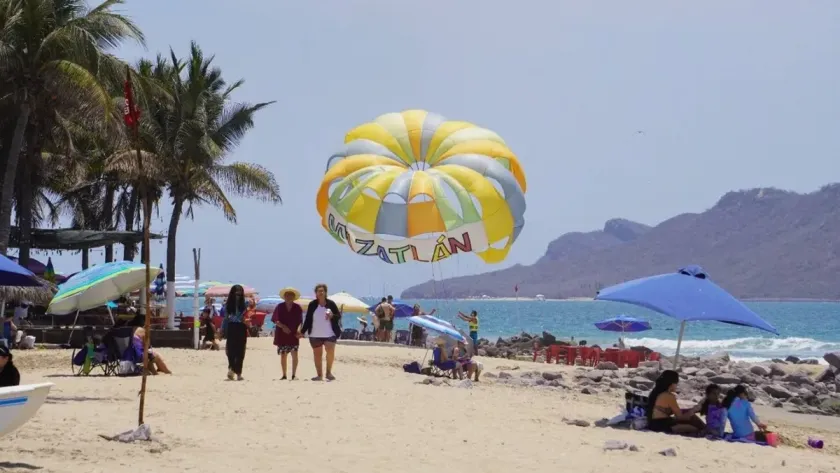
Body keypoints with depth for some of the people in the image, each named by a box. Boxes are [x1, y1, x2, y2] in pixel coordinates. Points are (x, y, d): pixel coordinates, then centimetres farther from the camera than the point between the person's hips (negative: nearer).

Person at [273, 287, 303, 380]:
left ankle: (294, 374, -9)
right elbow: (275, 320, -1)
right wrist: (283, 326, -16)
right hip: (281, 333, 1)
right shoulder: (279, 307, 3)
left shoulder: (297, 308, 3)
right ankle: (284, 375, 14)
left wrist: (299, 330, -16)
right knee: (283, 355, 5)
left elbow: (300, 321, 2)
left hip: (293, 334, -1)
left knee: (294, 353, -12)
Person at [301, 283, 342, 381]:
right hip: (315, 335, 2)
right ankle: (319, 375, 17)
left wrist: (332, 316, -17)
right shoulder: (312, 305, 3)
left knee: (330, 351, -20)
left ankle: (329, 372, -5)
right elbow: (308, 319, 7)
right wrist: (302, 331, 4)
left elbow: (339, 316, 4)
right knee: (317, 355, 8)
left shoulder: (330, 303, 1)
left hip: (329, 334, -2)